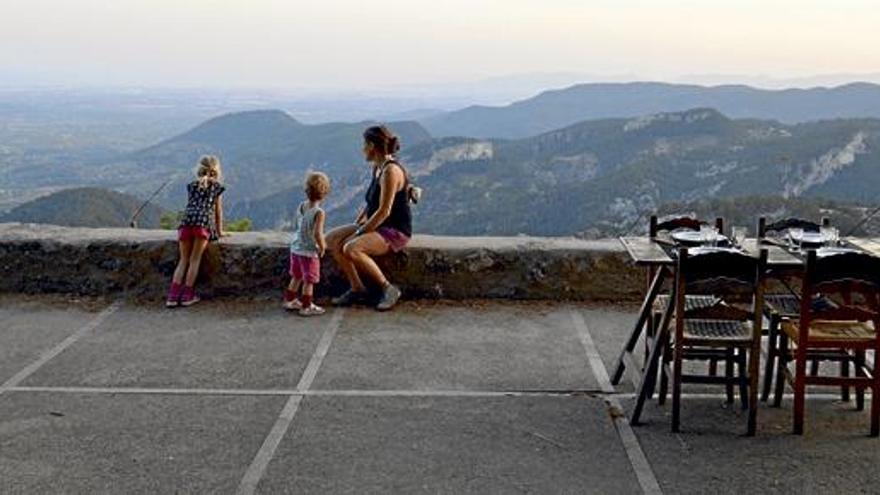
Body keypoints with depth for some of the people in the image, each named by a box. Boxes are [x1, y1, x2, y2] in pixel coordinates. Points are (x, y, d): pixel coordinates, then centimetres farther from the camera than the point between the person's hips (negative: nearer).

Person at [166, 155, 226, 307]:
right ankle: (187, 295, 1)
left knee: (183, 260, 7)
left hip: (186, 220, 3)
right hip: (204, 222, -3)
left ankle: (172, 296, -2)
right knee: (195, 259, 3)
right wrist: (219, 231, 30)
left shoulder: (191, 185, 27)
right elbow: (218, 210, 21)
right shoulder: (216, 186, 18)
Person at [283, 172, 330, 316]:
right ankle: (306, 307, 12)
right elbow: (317, 234, -27)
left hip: (295, 248, 7)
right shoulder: (319, 212, -21)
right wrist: (322, 247, -9)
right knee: (309, 280, 6)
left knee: (296, 276, 23)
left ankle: (290, 300, 34)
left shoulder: (300, 207, 1)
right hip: (309, 251, -7)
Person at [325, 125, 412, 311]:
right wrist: (357, 223, 8)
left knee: (351, 249, -30)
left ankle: (388, 288, -15)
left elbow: (384, 211, -23)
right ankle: (357, 289, -2)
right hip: (378, 226, 10)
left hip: (395, 231, -10)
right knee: (332, 239, -3)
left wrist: (360, 232, -16)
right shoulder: (376, 167, 9)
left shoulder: (391, 171, -20)